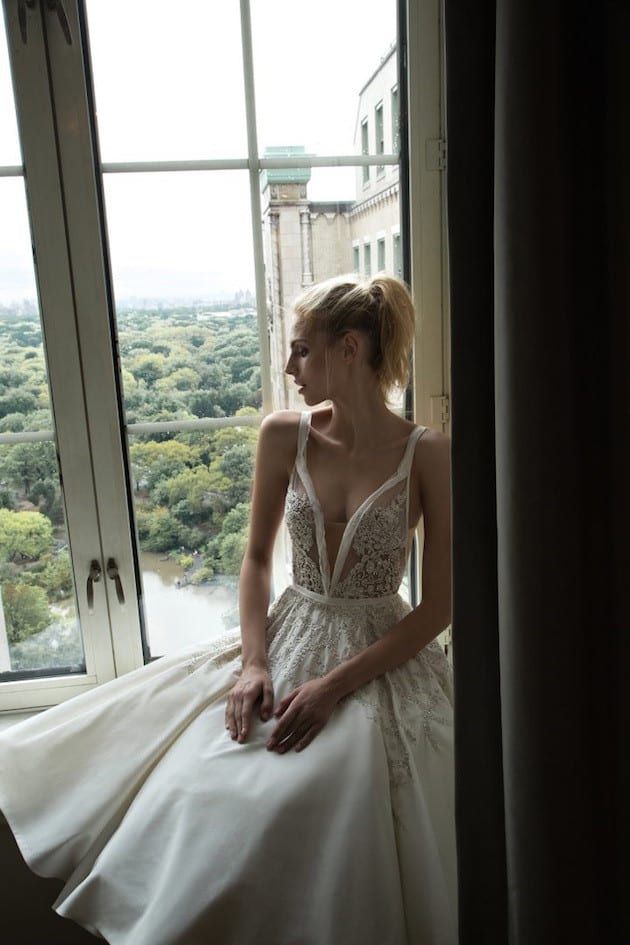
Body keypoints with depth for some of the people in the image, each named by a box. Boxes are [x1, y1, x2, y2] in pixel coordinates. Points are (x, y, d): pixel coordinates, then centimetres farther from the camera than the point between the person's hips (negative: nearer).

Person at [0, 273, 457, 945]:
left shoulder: (429, 454, -11)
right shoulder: (283, 435, -2)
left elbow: (440, 606, -10)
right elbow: (257, 557, 6)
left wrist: (335, 684, -17)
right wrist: (254, 663, -9)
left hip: (384, 657, -3)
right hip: (286, 638, 3)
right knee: (193, 799, -14)